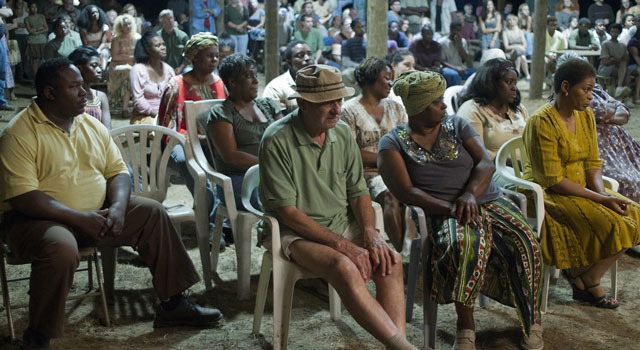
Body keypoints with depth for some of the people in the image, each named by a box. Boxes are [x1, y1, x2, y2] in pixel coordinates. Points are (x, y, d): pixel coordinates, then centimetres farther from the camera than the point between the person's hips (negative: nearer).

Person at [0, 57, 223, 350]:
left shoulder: (92, 125, 8)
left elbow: (118, 171, 8)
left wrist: (118, 208, -14)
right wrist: (79, 218, -26)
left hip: (96, 213, 7)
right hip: (41, 219, -7)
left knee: (153, 213, -1)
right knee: (61, 248, -38)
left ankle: (172, 305, 7)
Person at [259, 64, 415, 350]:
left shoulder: (343, 133, 4)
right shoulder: (277, 141, -15)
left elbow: (358, 192, 9)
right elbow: (287, 211, -17)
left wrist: (369, 232, -11)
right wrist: (341, 244, -20)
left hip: (343, 223, 6)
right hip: (296, 231, -5)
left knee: (391, 261, -22)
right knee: (345, 268, -33)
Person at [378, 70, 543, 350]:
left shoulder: (457, 125, 13)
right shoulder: (393, 143, 3)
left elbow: (486, 163, 3)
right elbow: (405, 191, -8)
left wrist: (470, 195, -18)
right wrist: (449, 207, -21)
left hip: (486, 199, 3)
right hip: (441, 212, -3)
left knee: (523, 240, -24)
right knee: (464, 242, -37)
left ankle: (532, 319, -6)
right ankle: (465, 324, -23)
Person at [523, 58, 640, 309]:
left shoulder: (586, 115, 7)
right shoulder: (541, 123, -18)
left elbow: (592, 163, 7)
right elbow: (553, 180, -21)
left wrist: (602, 192, -14)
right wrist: (600, 199, -22)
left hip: (582, 188, 8)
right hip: (549, 194, -8)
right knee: (612, 224, -25)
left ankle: (584, 278, 0)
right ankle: (586, 280, 1)